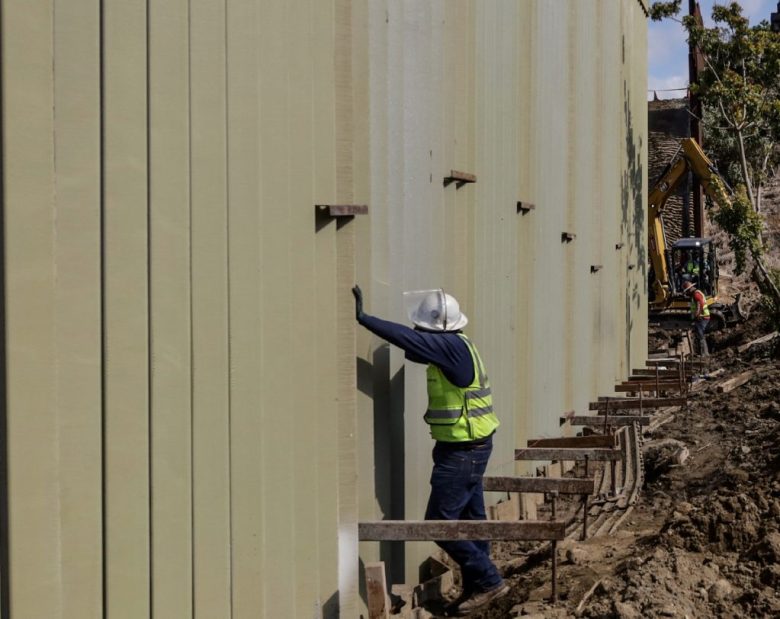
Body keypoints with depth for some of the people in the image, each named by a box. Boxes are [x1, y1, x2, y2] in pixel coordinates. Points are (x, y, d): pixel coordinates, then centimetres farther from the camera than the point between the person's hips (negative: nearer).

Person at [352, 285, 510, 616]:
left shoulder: (451, 346, -21)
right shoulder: (455, 345, 7)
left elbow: (410, 339, -30)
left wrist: (364, 318, -31)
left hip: (461, 452, -10)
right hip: (469, 447, 10)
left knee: (439, 522, -4)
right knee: (469, 519, 15)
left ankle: (488, 581, 3)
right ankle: (477, 588, 23)